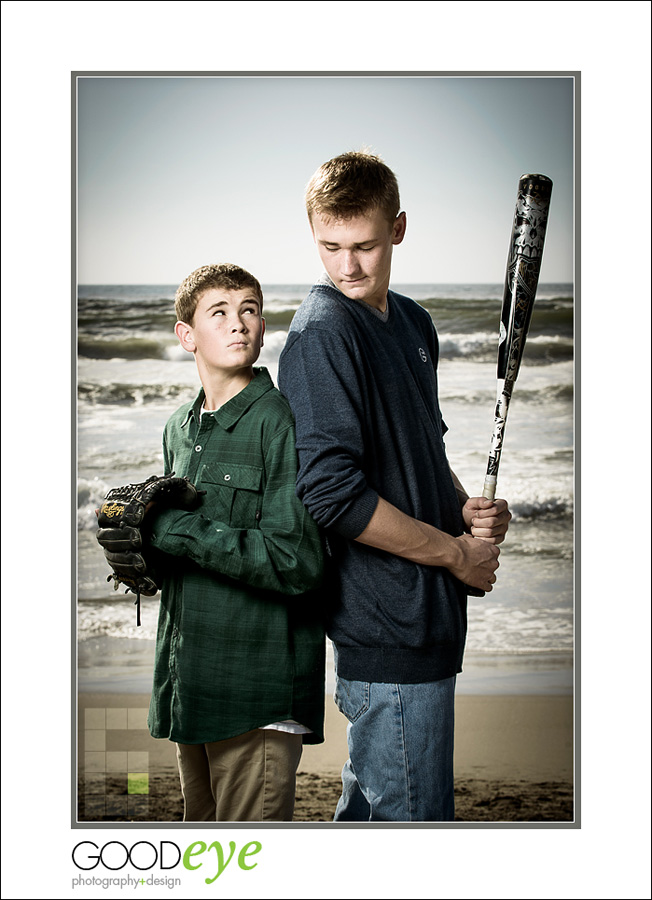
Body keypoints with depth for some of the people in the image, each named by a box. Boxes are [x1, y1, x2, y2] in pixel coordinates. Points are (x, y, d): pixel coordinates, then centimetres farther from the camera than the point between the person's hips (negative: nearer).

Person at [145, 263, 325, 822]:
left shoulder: (281, 422, -12)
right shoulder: (180, 429, 12)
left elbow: (297, 562, -20)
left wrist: (178, 530, -18)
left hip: (259, 691, -7)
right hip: (189, 682, 7)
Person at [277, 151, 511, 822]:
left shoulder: (413, 322, 12)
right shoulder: (321, 332, -15)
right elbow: (333, 495, -23)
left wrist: (466, 507, 2)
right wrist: (458, 552, -13)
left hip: (427, 616, 9)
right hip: (389, 628, -9)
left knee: (370, 802, 21)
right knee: (415, 814, -1)